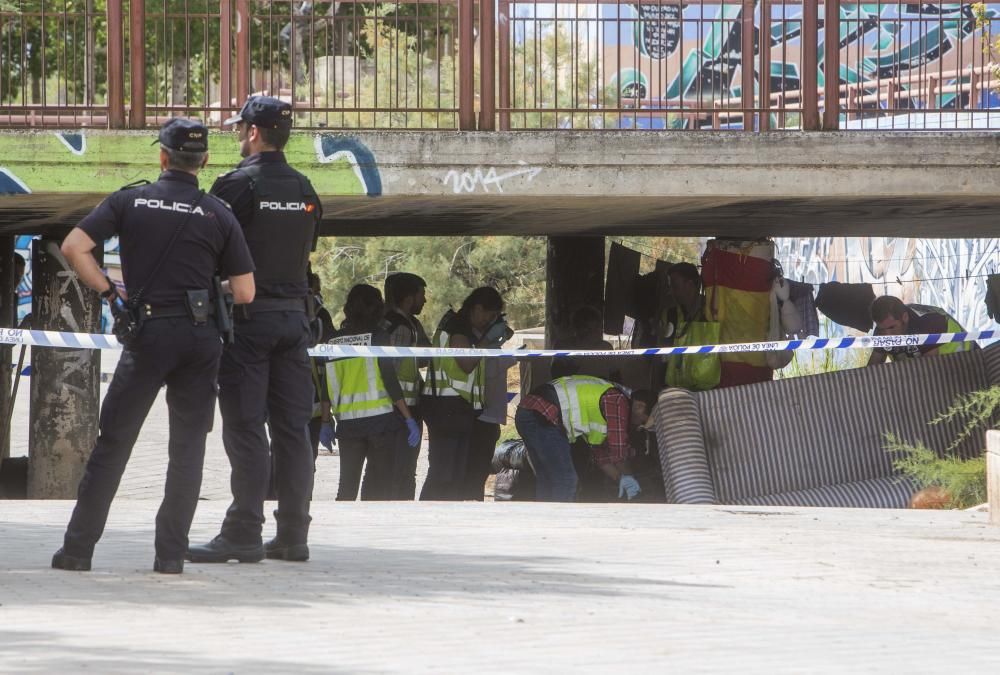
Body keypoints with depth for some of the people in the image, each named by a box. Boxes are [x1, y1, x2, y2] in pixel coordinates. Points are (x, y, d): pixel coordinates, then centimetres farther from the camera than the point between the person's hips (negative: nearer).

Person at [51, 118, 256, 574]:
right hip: (200, 336, 1)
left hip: (149, 332, -1)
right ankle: (171, 553, 4)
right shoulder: (218, 214, 3)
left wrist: (109, 292, 1)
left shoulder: (130, 202, 2)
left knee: (112, 442, 5)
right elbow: (244, 293, 0)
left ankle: (78, 548, 4)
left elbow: (73, 248, -8)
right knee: (187, 446, 8)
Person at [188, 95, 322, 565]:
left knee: (245, 428, -6)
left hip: (248, 317, -6)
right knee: (292, 428, 6)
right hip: (295, 315, 6)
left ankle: (244, 535, -8)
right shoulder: (305, 190, 10)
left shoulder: (238, 184, -10)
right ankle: (292, 534, 7)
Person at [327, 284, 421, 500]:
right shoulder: (378, 336, -5)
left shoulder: (335, 340, 6)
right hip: (380, 418, -3)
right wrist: (409, 419, -6)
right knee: (379, 483, 2)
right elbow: (390, 381, -9)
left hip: (347, 423, 3)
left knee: (347, 484, 7)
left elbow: (328, 386, 6)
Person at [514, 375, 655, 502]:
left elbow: (602, 455, 30)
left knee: (546, 480, 19)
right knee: (565, 480, -7)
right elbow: (618, 449, -7)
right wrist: (627, 477, 8)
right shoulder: (618, 401, -5)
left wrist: (622, 480, 22)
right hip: (542, 418, -11)